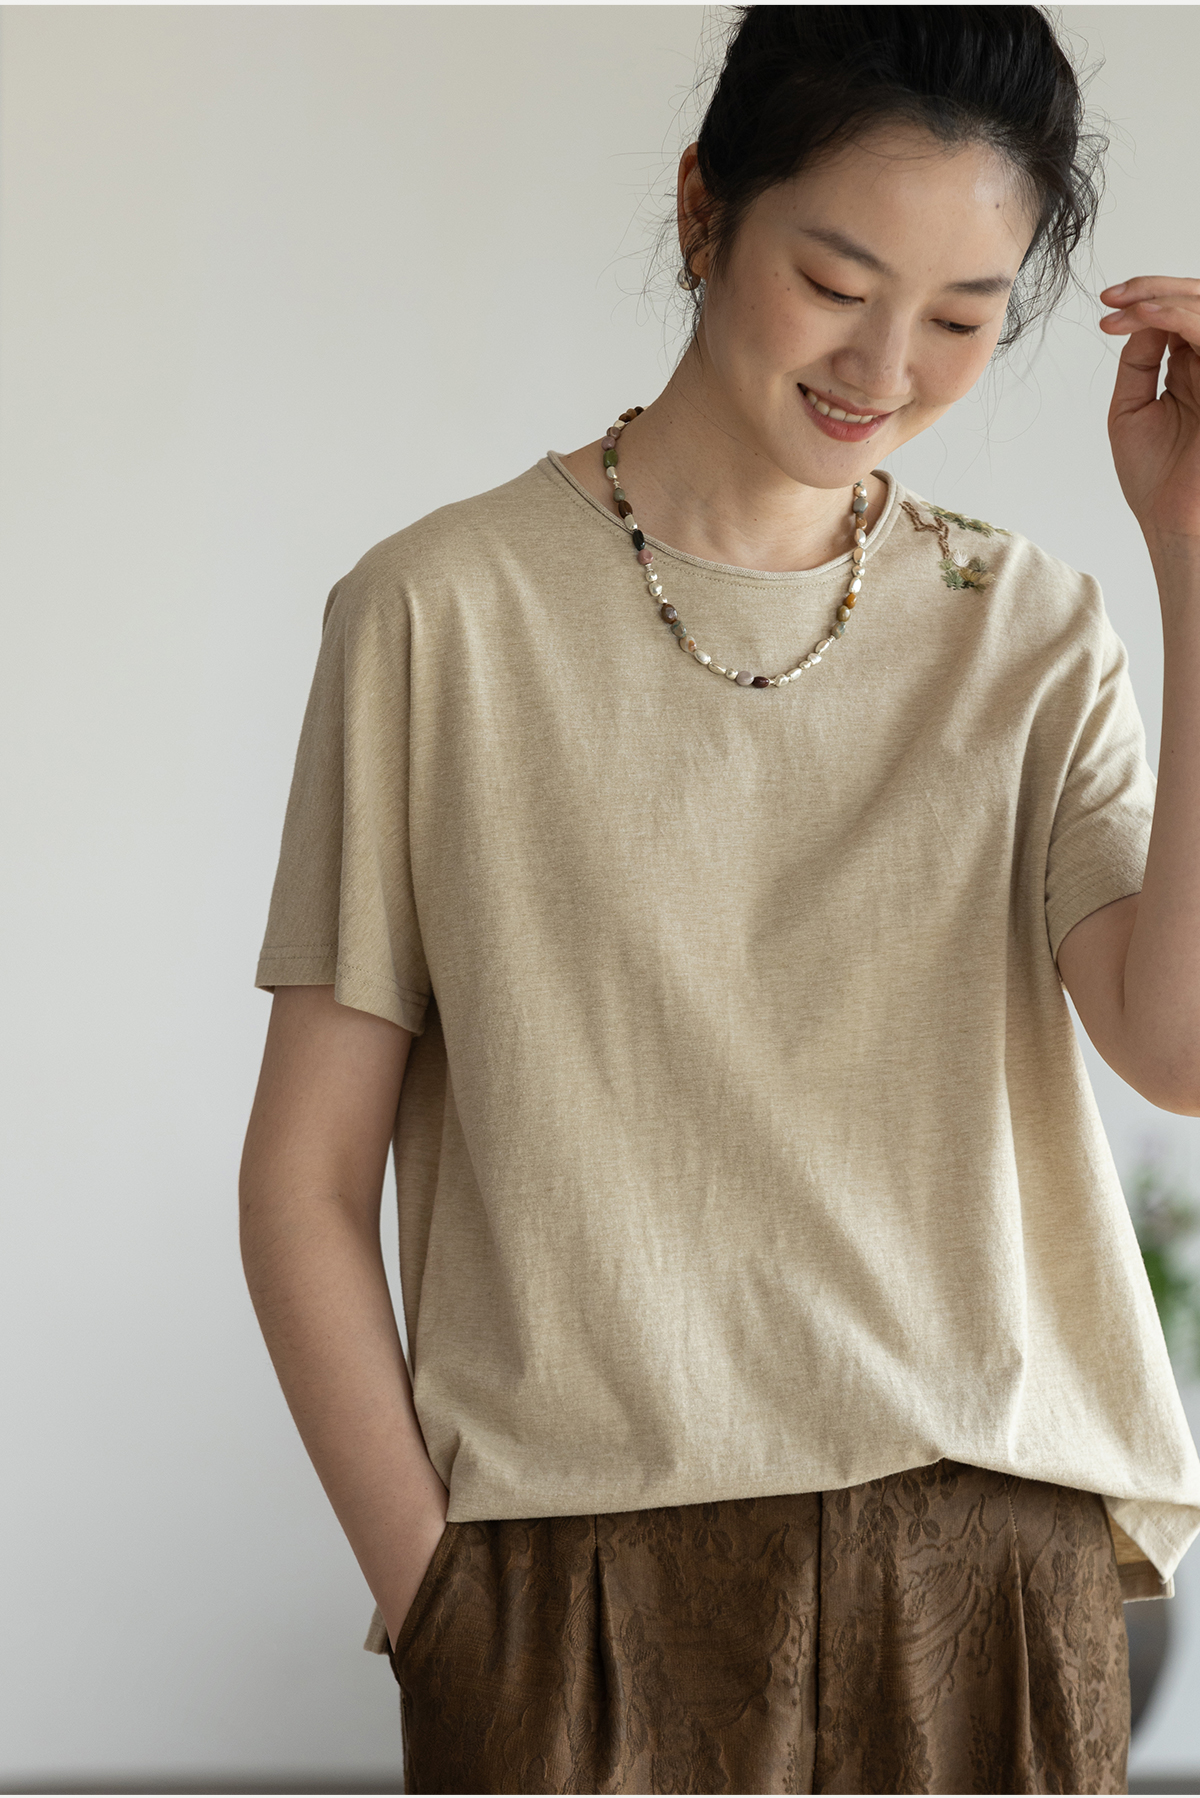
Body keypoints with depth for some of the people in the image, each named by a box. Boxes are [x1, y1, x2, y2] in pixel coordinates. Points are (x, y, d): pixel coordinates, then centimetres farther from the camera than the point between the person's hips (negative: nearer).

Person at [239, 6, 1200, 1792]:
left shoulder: (1030, 633, 6)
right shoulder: (447, 611, -2)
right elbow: (306, 1177, -1)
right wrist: (432, 1588, -7)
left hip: (994, 1578, 3)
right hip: (584, 1582, -2)